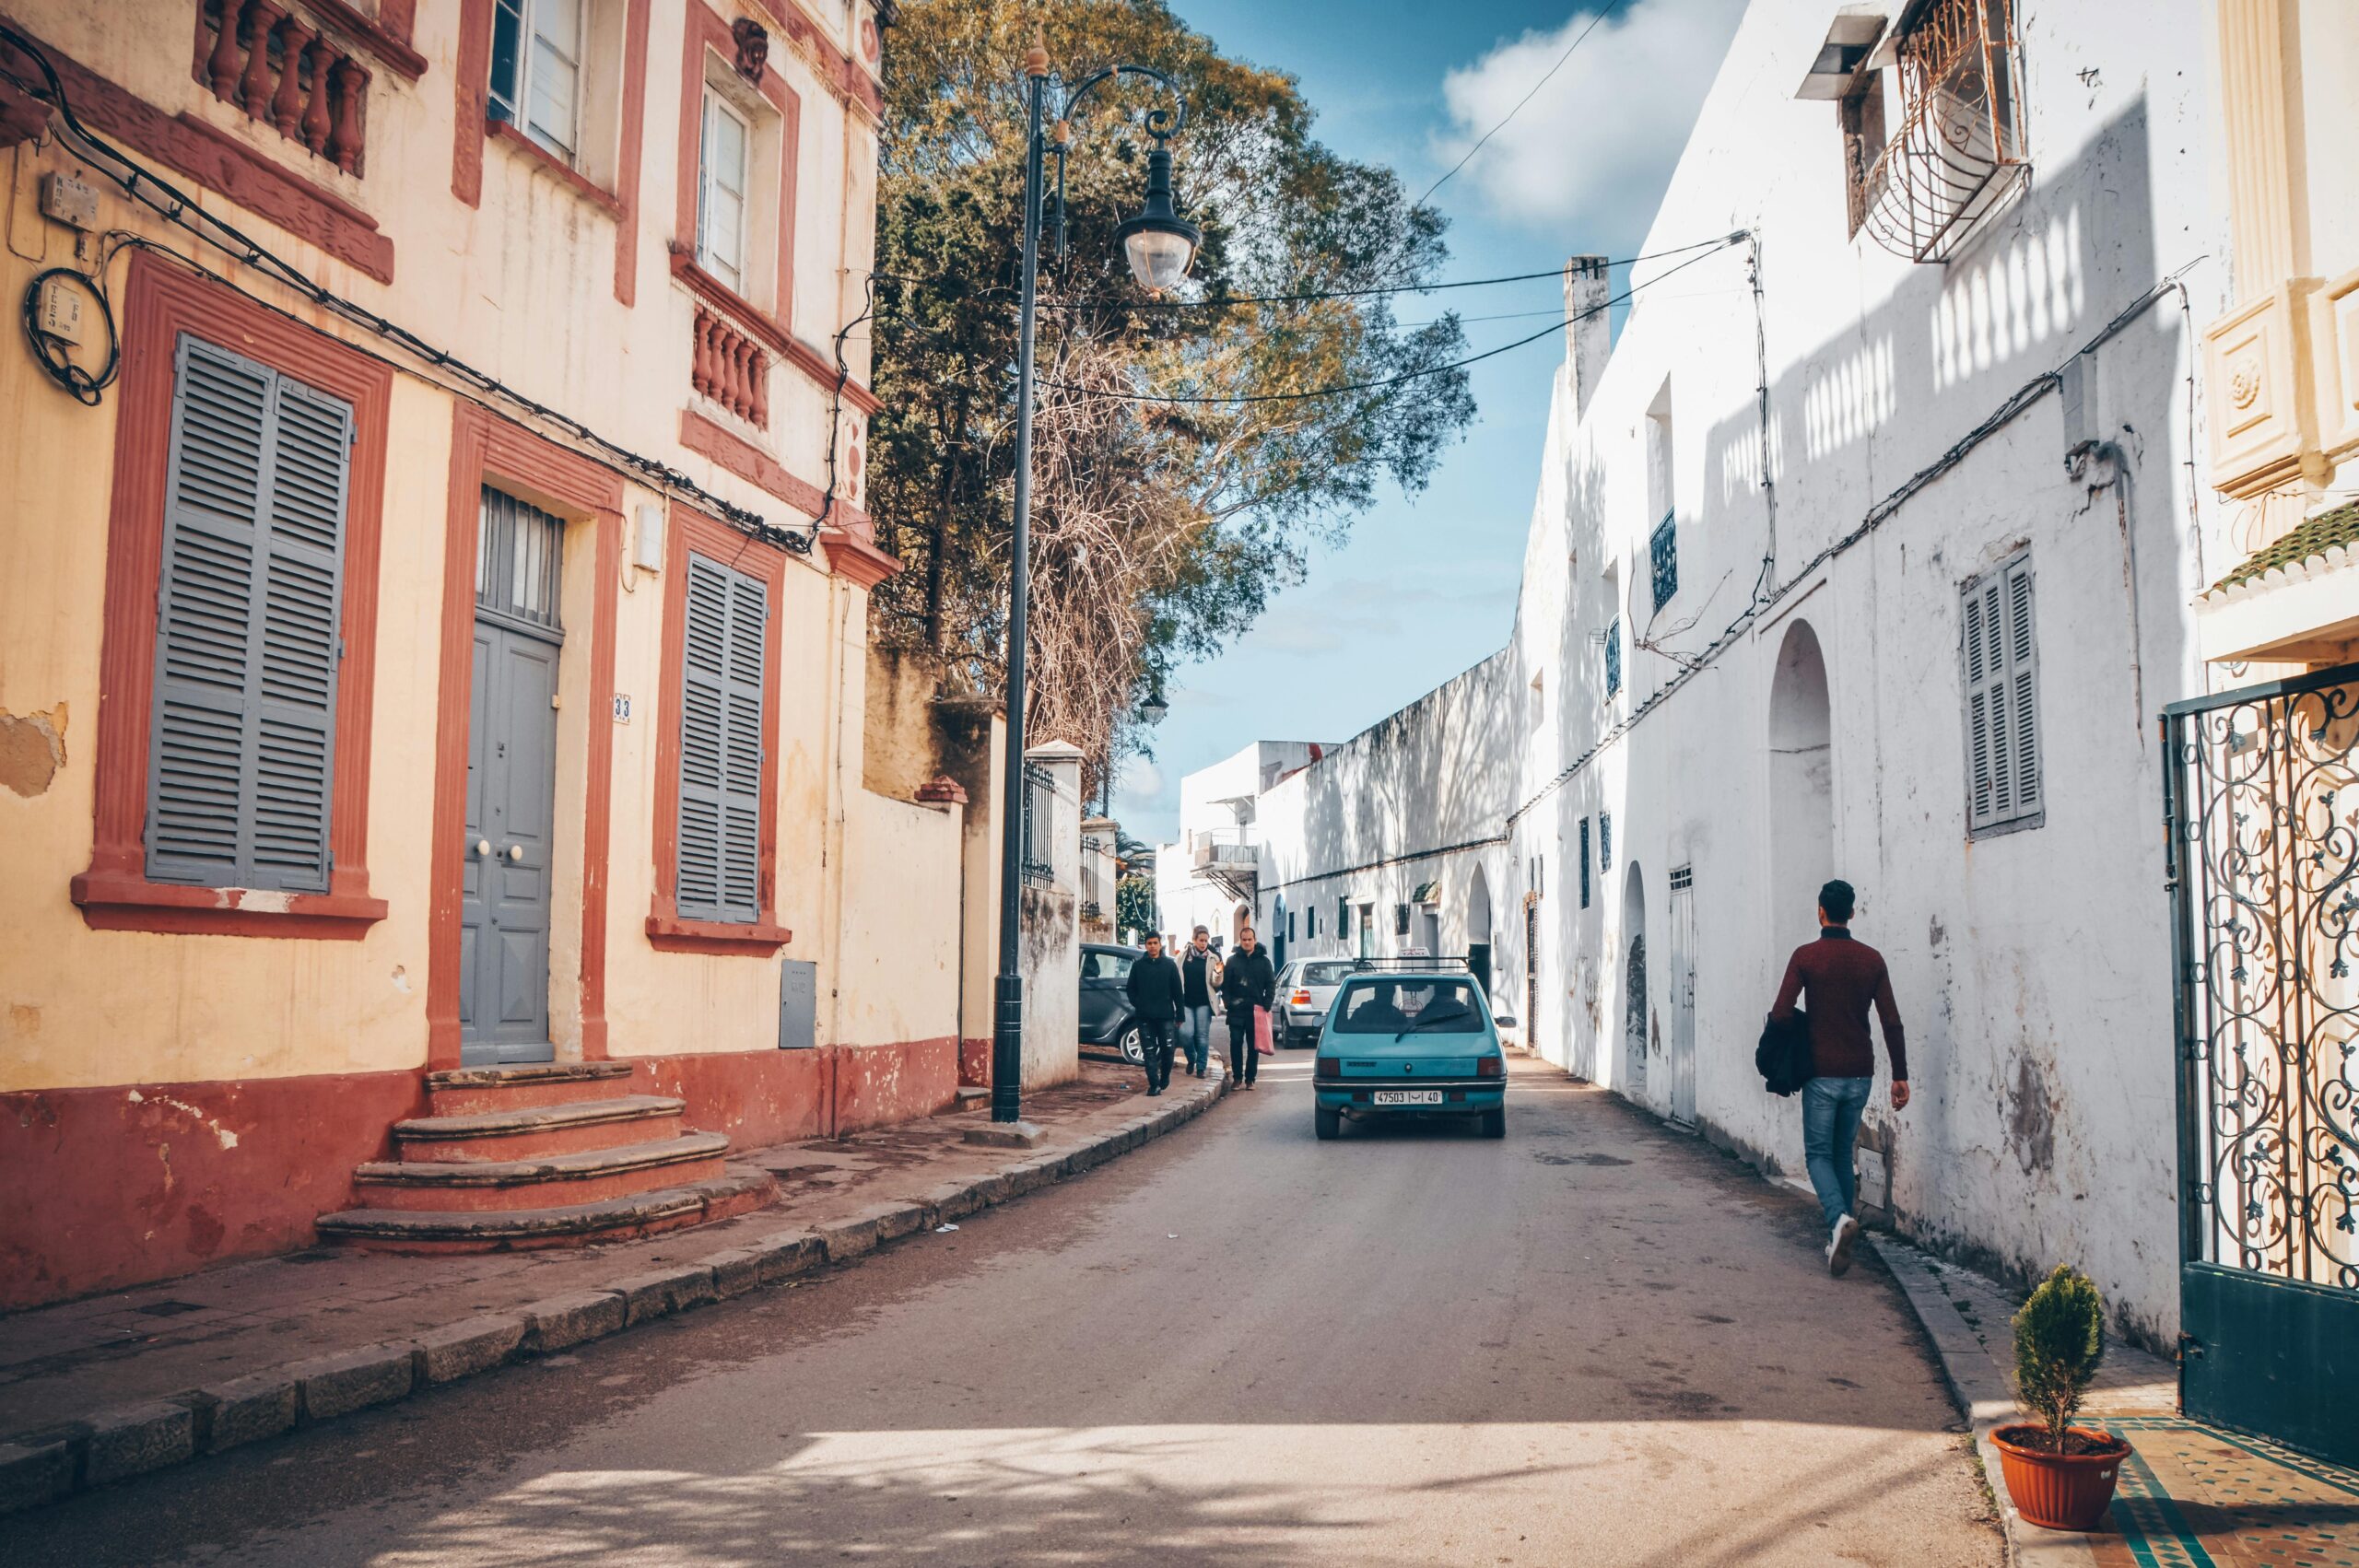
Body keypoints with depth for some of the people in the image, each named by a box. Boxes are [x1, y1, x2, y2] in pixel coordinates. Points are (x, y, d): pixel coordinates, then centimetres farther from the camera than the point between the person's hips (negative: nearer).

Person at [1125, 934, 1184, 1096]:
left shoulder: (1170, 965, 3)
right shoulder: (1138, 966, 6)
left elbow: (1177, 991, 3)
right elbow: (1130, 988, 11)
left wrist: (1179, 1015, 1)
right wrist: (1137, 1004, -4)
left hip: (1166, 1016, -1)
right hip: (1144, 1017, 1)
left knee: (1167, 1049, 2)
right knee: (1149, 1052, -1)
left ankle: (1165, 1077, 26)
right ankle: (1154, 1084, 2)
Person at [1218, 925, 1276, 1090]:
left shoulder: (1263, 961, 6)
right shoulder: (1232, 961, 7)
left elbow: (1271, 985, 4)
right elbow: (1225, 984, 4)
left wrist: (1266, 1004, -7)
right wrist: (1228, 1002, -9)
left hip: (1256, 1010, 0)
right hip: (1236, 1011, 0)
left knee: (1253, 1046, 4)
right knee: (1236, 1044, 0)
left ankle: (1250, 1078, 9)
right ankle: (1238, 1078, 7)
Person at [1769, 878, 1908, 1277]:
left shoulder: (1806, 956, -7)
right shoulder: (1871, 959, 3)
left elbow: (1781, 1013, -13)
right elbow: (1892, 1022, 0)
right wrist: (1900, 1075, 4)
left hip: (1822, 1073, -4)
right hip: (1860, 1073, 4)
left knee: (1818, 1154, 3)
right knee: (1843, 1153, 16)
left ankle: (1840, 1218, -22)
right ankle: (1842, 1231, 15)